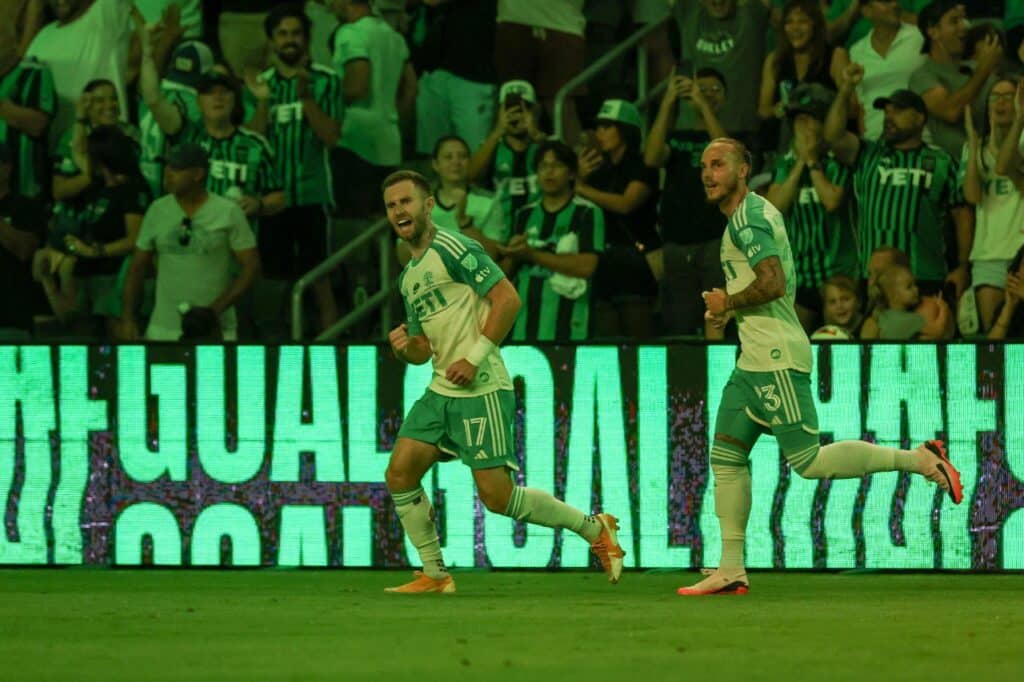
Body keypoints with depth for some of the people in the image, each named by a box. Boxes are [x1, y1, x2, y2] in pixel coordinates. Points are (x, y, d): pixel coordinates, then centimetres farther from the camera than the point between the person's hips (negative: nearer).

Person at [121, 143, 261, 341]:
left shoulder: (228, 212, -4)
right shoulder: (158, 210, 6)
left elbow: (251, 266, -5)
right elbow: (138, 267, 12)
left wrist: (216, 309, -14)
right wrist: (127, 318, 4)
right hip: (162, 331, 3)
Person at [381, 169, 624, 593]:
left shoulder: (451, 249, -9)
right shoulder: (409, 277, 19)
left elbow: (507, 298, -15)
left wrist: (475, 357, -18)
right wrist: (405, 347, 1)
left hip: (481, 391, -9)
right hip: (441, 392, 9)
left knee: (497, 496, -10)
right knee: (399, 474, -2)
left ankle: (594, 528, 7)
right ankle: (434, 575, 8)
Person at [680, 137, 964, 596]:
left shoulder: (749, 218, -12)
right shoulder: (754, 214, 19)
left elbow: (773, 284, -25)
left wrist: (727, 303, -9)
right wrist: (728, 306, 17)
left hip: (776, 359, -11)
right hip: (753, 361, 11)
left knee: (808, 461, -13)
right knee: (726, 456, 8)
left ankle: (919, 459, -6)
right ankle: (730, 571, 8)